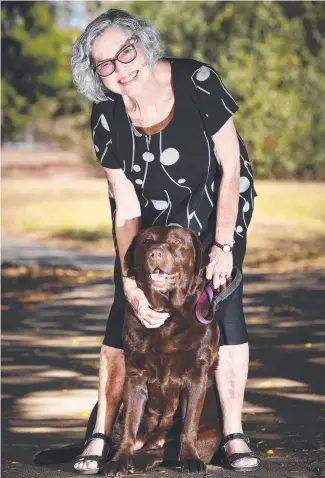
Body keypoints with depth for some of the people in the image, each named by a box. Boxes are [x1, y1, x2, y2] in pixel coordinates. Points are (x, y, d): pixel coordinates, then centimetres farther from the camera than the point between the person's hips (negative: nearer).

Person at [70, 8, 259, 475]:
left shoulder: (197, 82, -27)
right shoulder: (107, 117, -20)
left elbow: (231, 167, -18)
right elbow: (127, 208, -16)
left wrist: (223, 245, -22)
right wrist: (131, 282, -27)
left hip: (219, 202, -2)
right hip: (153, 213, 2)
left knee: (224, 298, -15)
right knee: (125, 313, -7)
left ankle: (233, 433, -5)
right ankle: (102, 434, 4)